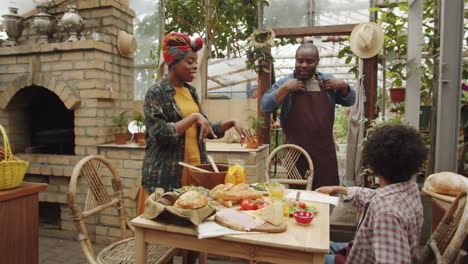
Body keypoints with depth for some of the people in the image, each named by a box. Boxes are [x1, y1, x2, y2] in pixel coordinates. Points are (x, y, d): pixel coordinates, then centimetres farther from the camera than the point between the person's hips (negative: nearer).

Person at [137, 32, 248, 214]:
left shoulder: (190, 91, 11)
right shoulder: (156, 93, -8)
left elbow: (204, 129, 16)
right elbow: (160, 134, -19)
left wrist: (231, 122, 3)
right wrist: (194, 116, -20)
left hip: (194, 168, 6)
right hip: (167, 174, -6)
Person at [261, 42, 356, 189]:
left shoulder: (328, 81, 9)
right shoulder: (285, 83, 0)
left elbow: (349, 101, 17)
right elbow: (265, 106, -9)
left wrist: (342, 86, -2)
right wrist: (285, 88, -18)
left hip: (325, 152, 3)